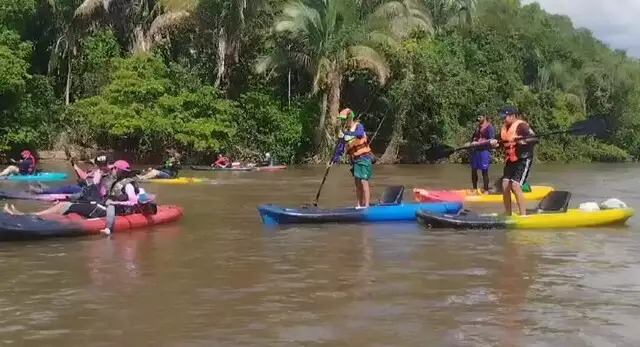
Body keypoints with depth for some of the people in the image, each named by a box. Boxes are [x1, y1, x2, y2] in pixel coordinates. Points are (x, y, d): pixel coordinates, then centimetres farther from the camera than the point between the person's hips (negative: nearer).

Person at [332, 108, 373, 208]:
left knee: (363, 181, -14)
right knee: (357, 183, 9)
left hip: (364, 158, -7)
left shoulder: (359, 127, -7)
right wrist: (335, 159, -2)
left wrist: (346, 135, -43)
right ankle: (359, 205, 15)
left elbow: (359, 134, -31)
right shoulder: (345, 132, 10)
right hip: (355, 159, 7)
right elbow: (340, 148, 9)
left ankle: (366, 205, -15)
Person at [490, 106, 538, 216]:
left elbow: (535, 139, -18)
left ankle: (523, 216, -13)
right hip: (510, 160, 8)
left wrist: (524, 141, -33)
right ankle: (508, 215, 14)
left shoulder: (521, 125, -13)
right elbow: (503, 143, 20)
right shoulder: (504, 128, 12)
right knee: (505, 186, 2)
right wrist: (496, 143, 1)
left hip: (523, 159, -8)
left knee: (515, 186, -18)